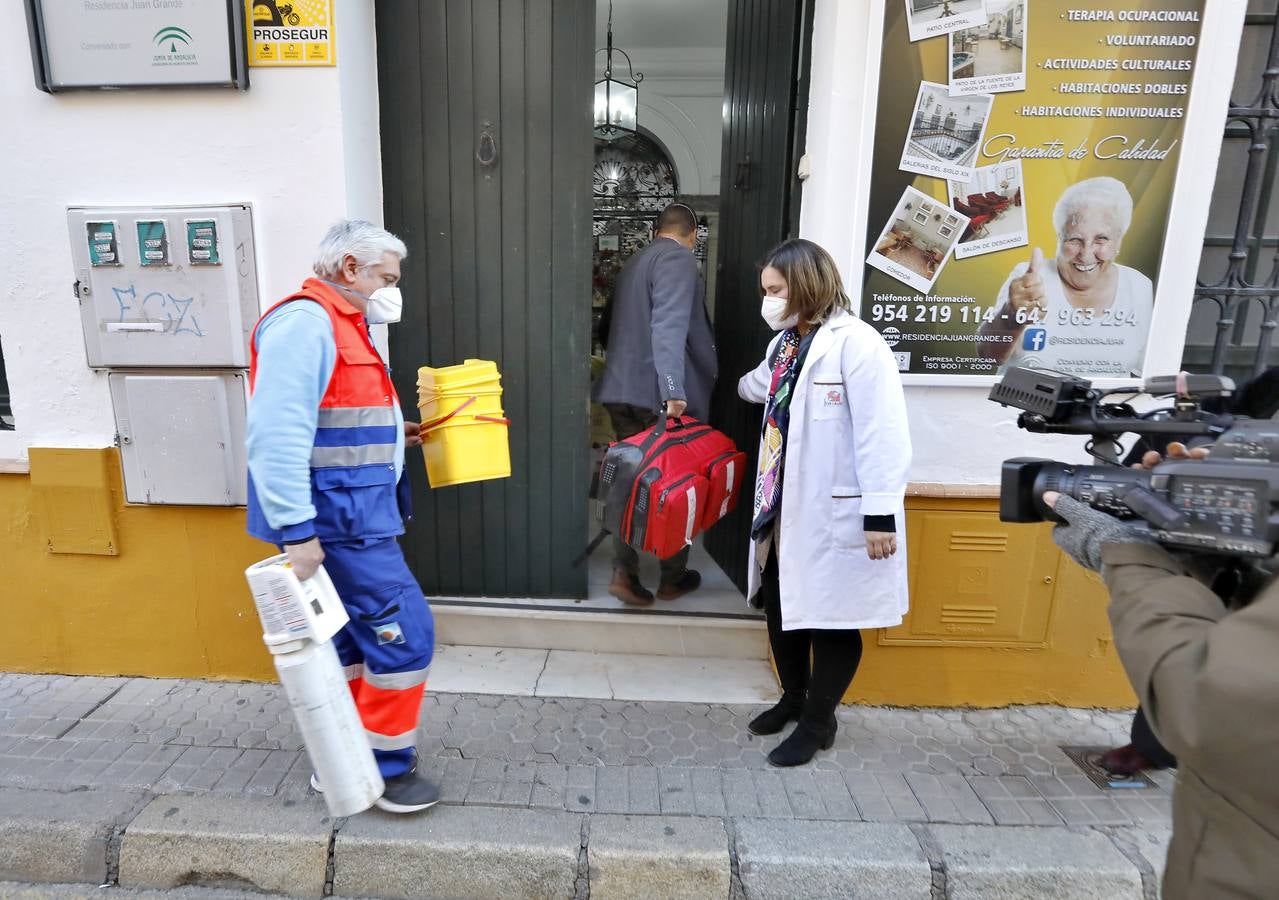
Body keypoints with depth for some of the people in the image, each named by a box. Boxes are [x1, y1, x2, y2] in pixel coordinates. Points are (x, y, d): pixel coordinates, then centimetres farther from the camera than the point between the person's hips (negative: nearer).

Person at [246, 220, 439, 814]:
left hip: (353, 513, 10)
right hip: (338, 519, -10)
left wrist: (390, 436, 14)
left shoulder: (339, 326, 18)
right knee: (404, 631, -4)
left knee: (353, 639, 17)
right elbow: (277, 435, -24)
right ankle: (386, 767, 13)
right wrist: (297, 530, -26)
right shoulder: (305, 322, -15)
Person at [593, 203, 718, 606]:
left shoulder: (635, 261, 19)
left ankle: (624, 573, 8)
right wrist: (673, 389, -29)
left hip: (624, 389, 8)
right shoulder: (678, 258, -7)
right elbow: (669, 326, -22)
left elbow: (617, 324, 24)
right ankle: (673, 577, 18)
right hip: (660, 394, -7)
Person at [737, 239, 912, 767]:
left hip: (835, 513, -9)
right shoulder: (786, 342, 12)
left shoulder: (857, 344, -16)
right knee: (781, 607, 18)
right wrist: (740, 387, 56)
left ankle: (818, 723, 25)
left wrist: (880, 515, -21)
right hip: (785, 506, 9)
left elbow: (882, 435, -20)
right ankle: (793, 699, 40)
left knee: (831, 619, 7)